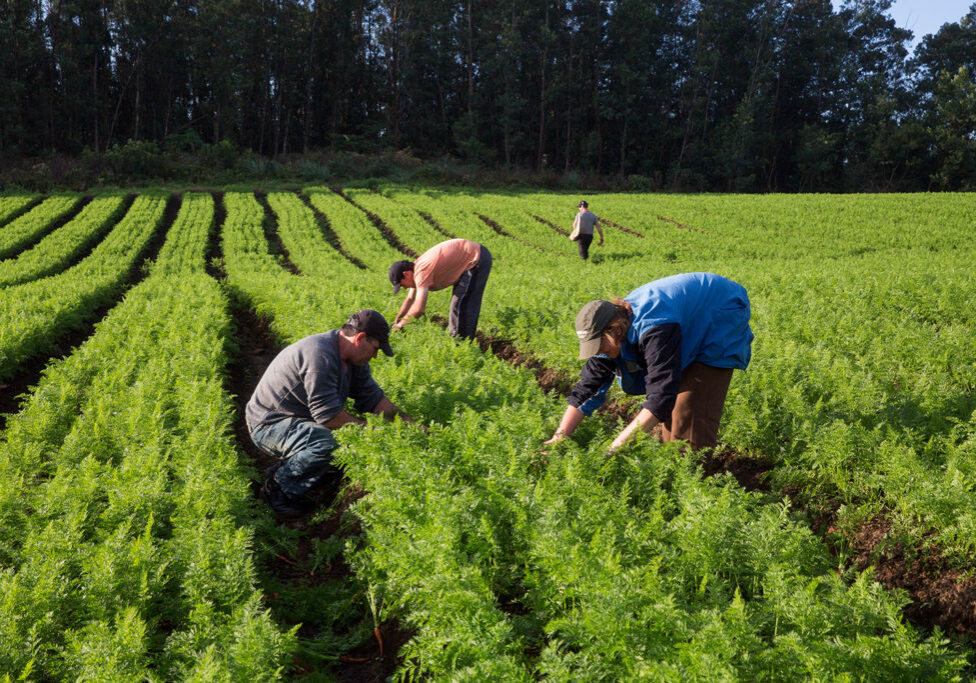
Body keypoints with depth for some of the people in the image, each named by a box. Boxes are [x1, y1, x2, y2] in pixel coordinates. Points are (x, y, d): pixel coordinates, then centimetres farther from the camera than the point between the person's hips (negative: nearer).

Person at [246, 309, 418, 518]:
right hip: (268, 424, -10)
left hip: (301, 420, 10)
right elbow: (328, 415, -30)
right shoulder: (320, 356, -29)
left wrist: (408, 423, -2)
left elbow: (373, 397, 7)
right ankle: (279, 487, -11)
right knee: (327, 443, -34)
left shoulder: (352, 359, 3)